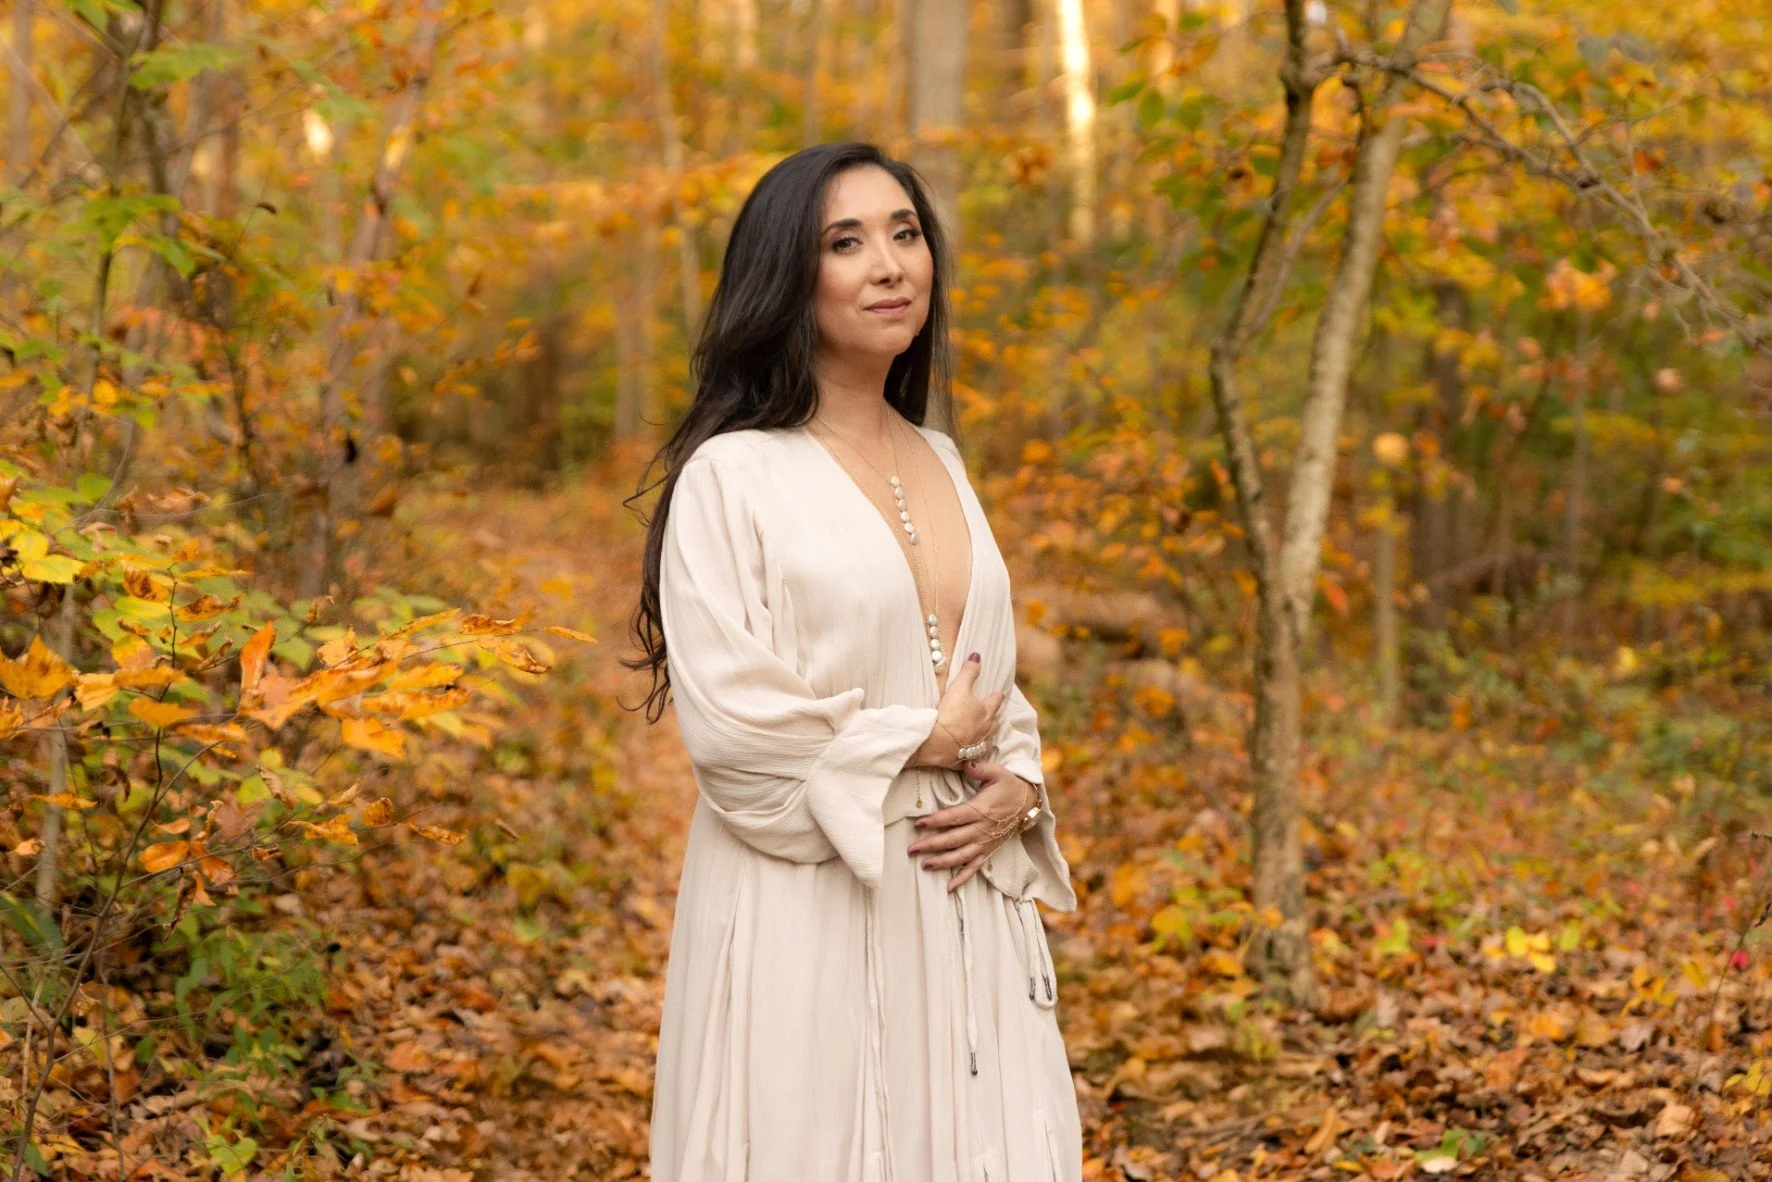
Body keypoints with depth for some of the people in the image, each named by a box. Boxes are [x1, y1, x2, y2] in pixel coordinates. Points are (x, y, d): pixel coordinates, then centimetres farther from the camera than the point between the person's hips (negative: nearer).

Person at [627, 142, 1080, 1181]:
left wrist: (1016, 791, -2)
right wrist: (920, 745, -8)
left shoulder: (940, 464, 13)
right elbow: (728, 719, -15)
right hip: (809, 918, -6)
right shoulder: (733, 475, -8)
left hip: (963, 910, 6)